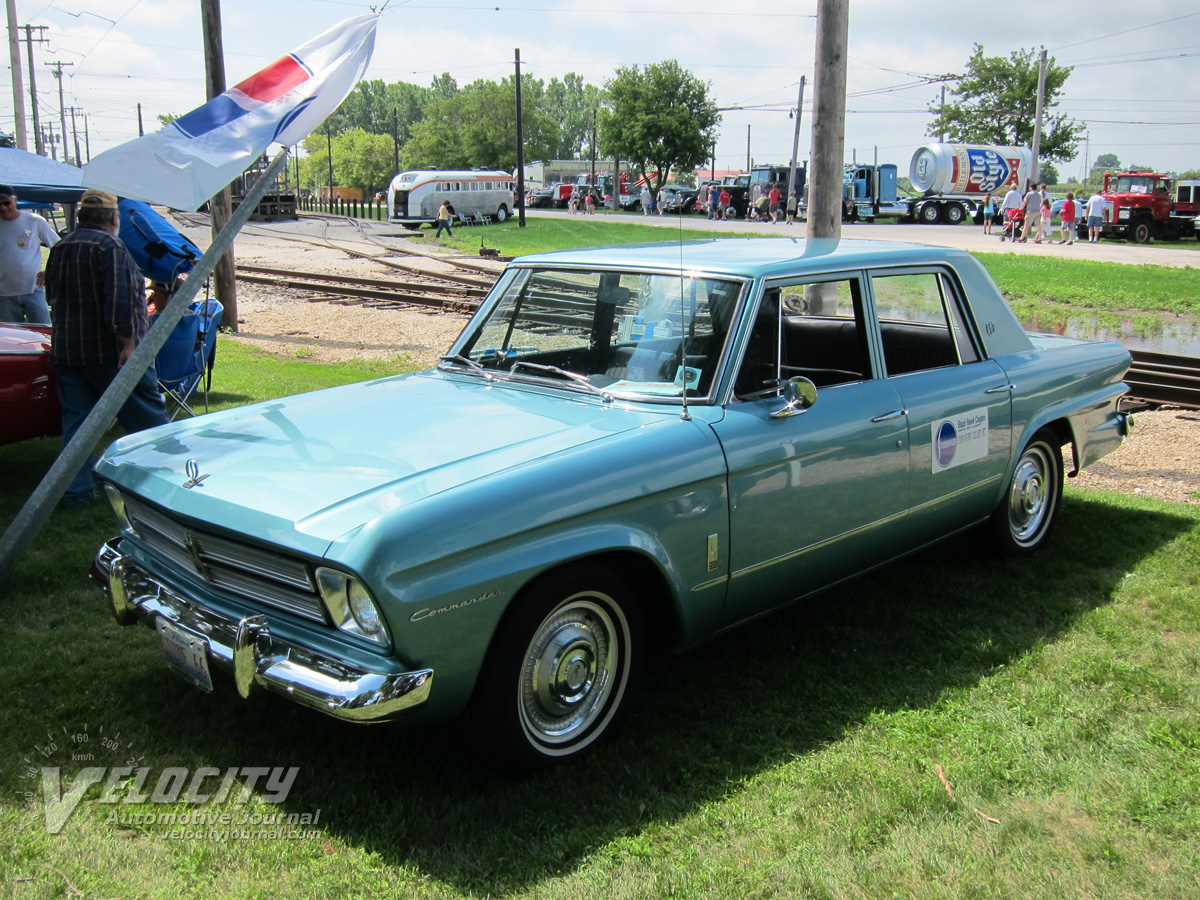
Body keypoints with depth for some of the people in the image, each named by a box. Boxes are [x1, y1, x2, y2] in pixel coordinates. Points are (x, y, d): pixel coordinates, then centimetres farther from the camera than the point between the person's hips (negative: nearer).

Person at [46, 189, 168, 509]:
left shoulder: (59, 250, 13)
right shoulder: (110, 247, -12)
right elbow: (120, 298, -23)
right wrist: (128, 342, -23)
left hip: (65, 352, 7)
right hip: (111, 353, -7)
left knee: (76, 419, 10)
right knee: (148, 417, 5)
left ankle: (76, 491, 9)